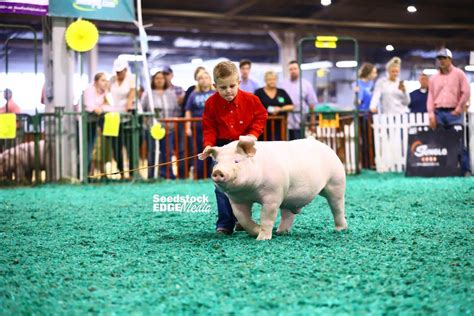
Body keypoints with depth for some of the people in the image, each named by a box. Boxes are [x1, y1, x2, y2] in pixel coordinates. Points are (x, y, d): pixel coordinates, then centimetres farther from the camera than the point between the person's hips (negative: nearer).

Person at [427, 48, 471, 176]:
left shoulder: (458, 74, 4)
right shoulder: (434, 78, 14)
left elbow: (466, 92, -2)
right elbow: (430, 96, 10)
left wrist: (459, 108, -7)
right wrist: (431, 115, -1)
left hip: (454, 113, -3)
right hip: (439, 113, 4)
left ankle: (466, 170, -4)